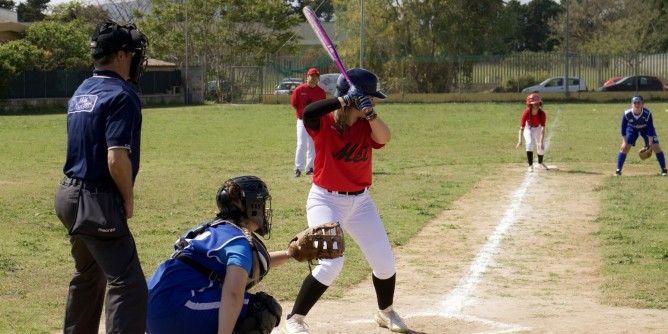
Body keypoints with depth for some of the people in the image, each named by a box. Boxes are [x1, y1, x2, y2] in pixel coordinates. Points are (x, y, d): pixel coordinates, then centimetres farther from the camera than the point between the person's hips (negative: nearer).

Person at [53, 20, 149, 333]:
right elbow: (117, 159, -23)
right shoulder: (121, 96, -15)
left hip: (70, 194, 10)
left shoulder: (80, 93, 13)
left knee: (87, 275, 24)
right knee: (128, 284, -12)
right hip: (98, 202, -10)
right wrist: (128, 200, -9)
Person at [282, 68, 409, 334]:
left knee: (385, 262, 9)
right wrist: (345, 100, -38)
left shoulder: (366, 125, 0)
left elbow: (384, 138, -21)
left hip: (360, 202, 6)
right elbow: (308, 112, -38)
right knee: (331, 263, -22)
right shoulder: (324, 122, -15)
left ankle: (385, 312, 36)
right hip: (326, 200, -6)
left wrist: (369, 113, -37)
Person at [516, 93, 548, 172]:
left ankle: (540, 162, 39)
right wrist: (520, 141, -50)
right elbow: (521, 128, -38)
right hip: (528, 128, -2)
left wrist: (541, 141, -46)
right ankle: (530, 166, -18)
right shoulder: (526, 113, -35)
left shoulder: (542, 114, -32)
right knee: (530, 143, -25)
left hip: (538, 128, 2)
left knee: (541, 147, 7)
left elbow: (543, 129, -35)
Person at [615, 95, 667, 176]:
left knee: (656, 147, -8)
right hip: (632, 129, 1)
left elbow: (650, 128, -25)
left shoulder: (647, 113, -33)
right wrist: (624, 141, -20)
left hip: (646, 128, -1)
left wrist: (650, 143, -26)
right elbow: (623, 127, -18)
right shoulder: (627, 113, -31)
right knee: (624, 148, -11)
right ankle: (618, 170, -3)